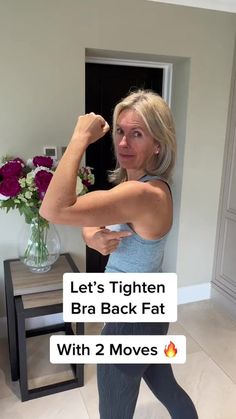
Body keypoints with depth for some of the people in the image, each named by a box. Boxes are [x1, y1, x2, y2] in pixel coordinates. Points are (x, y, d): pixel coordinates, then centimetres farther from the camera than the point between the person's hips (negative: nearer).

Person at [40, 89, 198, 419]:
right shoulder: (146, 184, 0)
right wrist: (95, 239, -20)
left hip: (131, 321, -9)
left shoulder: (144, 194, -32)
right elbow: (88, 219, 4)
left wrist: (81, 138, -32)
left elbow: (54, 209, -41)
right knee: (166, 388, 31)